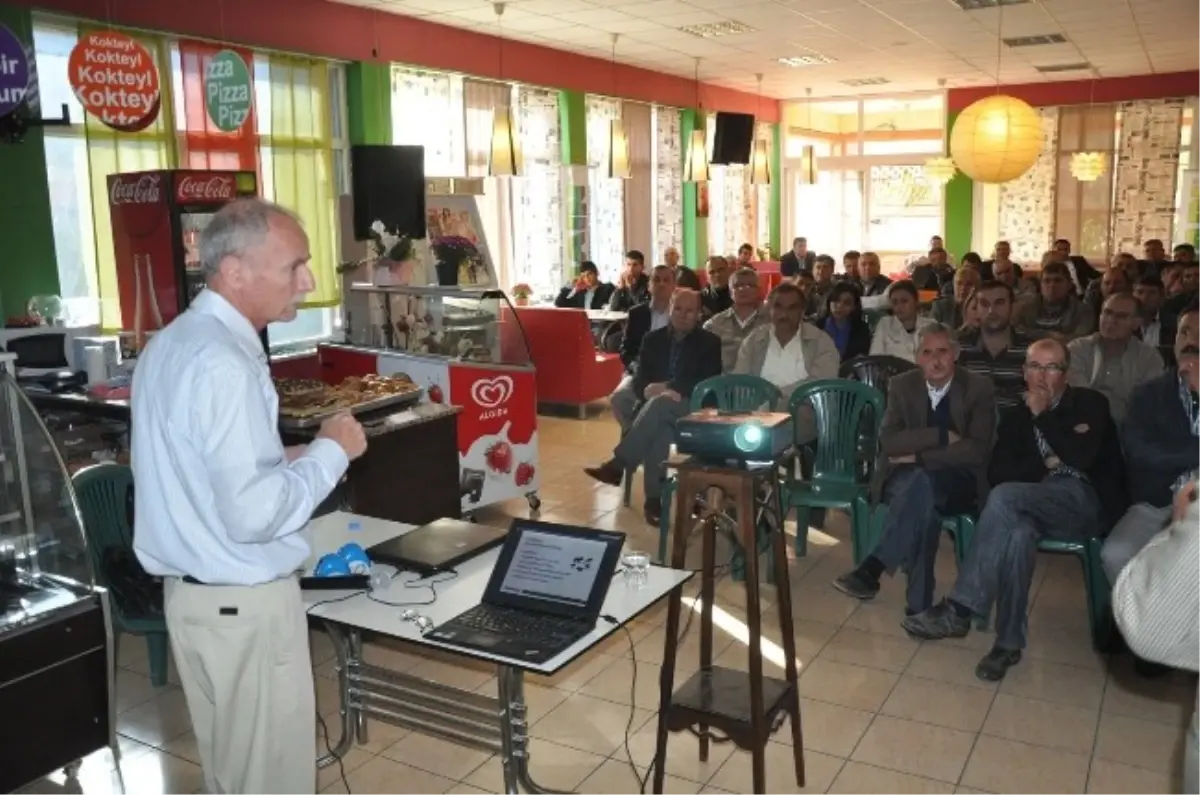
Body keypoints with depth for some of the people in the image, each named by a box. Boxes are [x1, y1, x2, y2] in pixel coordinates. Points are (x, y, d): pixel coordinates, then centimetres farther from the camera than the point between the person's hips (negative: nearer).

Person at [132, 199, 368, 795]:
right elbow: (252, 515, -28)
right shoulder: (225, 365, -23)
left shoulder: (172, 344, 8)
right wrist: (329, 453, -15)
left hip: (191, 588, 10)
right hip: (243, 602, -10)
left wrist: (284, 460, 8)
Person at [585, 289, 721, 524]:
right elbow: (638, 383, 9)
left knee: (659, 404, -37)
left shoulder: (709, 342, 7)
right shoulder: (653, 339, 16)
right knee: (658, 429, -37)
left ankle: (617, 464, -38)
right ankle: (654, 497, -38)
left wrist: (667, 388, -15)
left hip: (693, 411, -2)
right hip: (655, 408, 2)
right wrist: (648, 390, -17)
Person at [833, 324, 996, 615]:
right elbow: (889, 441, -7)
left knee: (923, 483, -38)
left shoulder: (979, 388, -2)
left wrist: (918, 456, -15)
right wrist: (941, 436, -16)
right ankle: (919, 602, -37)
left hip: (957, 482, -1)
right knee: (921, 490, -36)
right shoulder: (902, 385, 5)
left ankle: (872, 567, -38)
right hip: (905, 478, 2)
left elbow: (977, 451, -13)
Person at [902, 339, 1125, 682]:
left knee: (1005, 497, -31)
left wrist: (1042, 415, -6)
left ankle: (959, 608, -30)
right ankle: (1009, 641, -27)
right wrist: (1046, 464, -8)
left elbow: (1083, 457, -13)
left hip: (1087, 503, -3)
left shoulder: (1090, 404, 6)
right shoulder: (1015, 416, 17)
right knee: (1019, 530, -36)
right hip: (1038, 507, 3)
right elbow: (997, 474, 5)